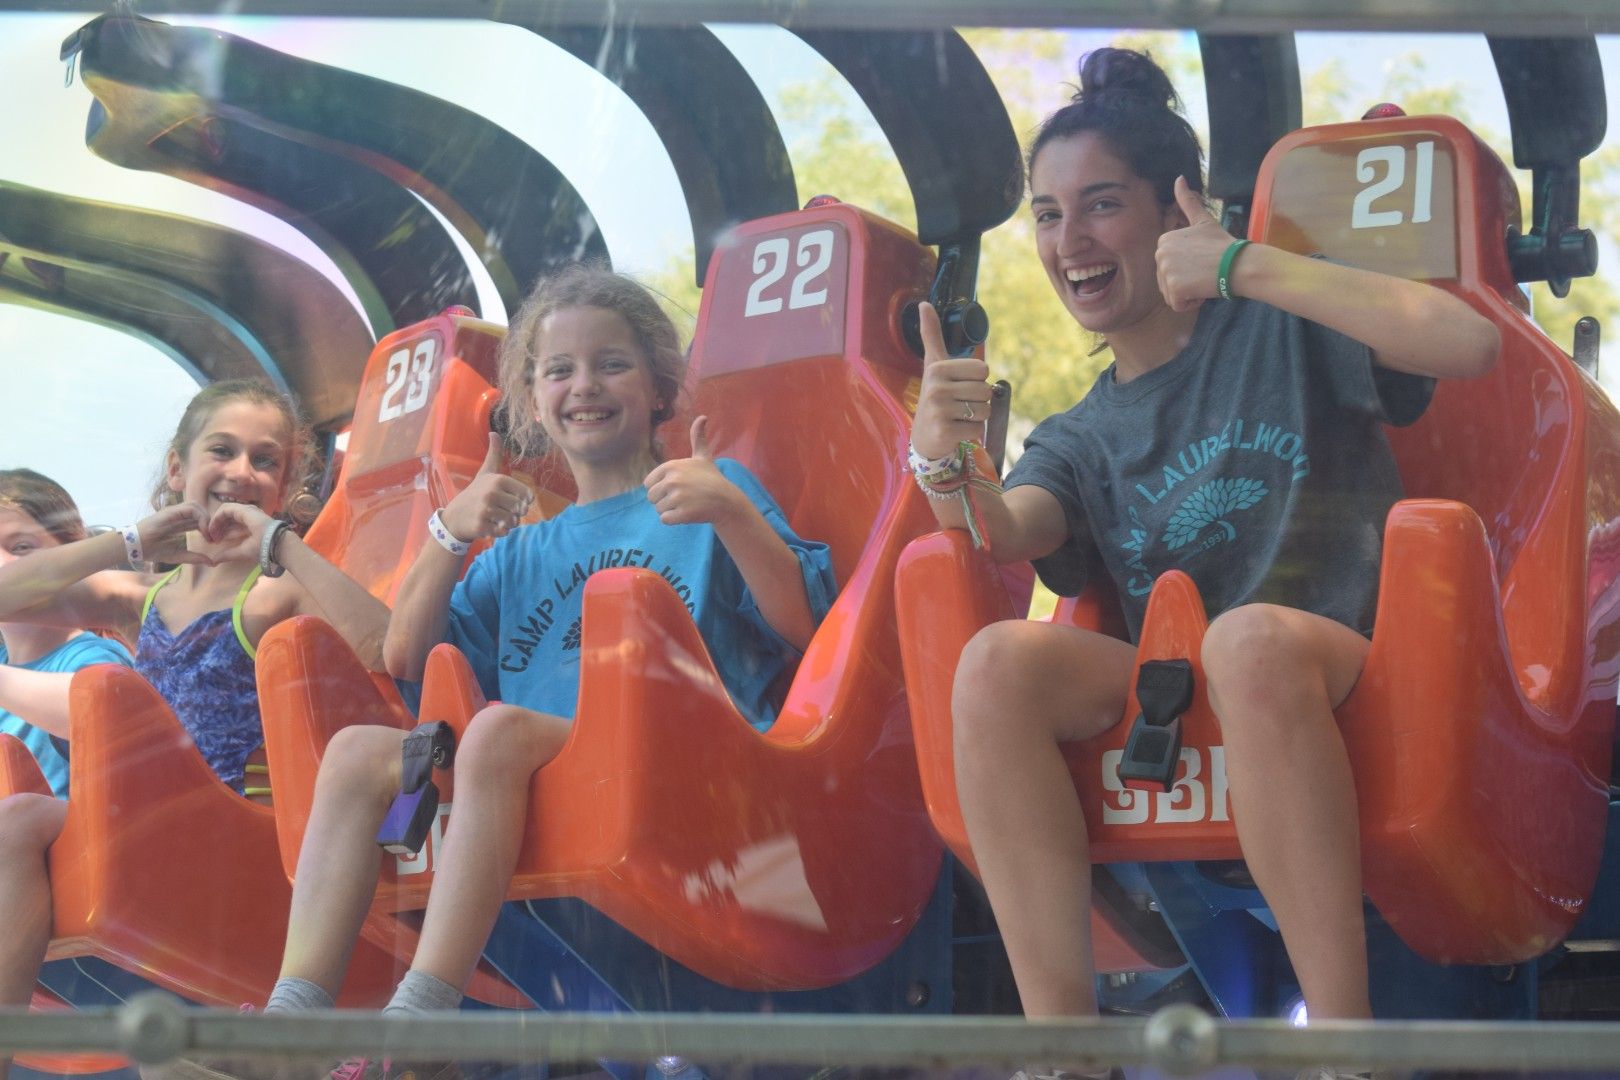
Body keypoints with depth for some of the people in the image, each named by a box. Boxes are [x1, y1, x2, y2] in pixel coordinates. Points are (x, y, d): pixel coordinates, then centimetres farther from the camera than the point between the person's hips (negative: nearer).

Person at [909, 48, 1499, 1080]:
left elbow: (1470, 343, -13)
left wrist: (1245, 267, -13)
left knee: (1252, 639, -39)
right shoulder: (1082, 439, 19)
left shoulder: (1283, 327, 6)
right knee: (999, 662, -25)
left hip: (1343, 685, -4)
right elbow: (1003, 534, -2)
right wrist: (945, 469, -26)